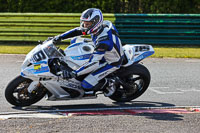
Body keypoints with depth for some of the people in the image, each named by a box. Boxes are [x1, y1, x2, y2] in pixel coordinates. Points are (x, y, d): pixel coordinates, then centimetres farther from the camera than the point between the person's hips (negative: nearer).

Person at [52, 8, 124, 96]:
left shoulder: (104, 39, -37)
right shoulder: (99, 26, -12)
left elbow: (94, 63, -39)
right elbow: (77, 31, 1)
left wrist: (74, 74, -40)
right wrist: (60, 37, -9)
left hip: (111, 63, -9)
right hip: (105, 55, 9)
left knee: (86, 85, -16)